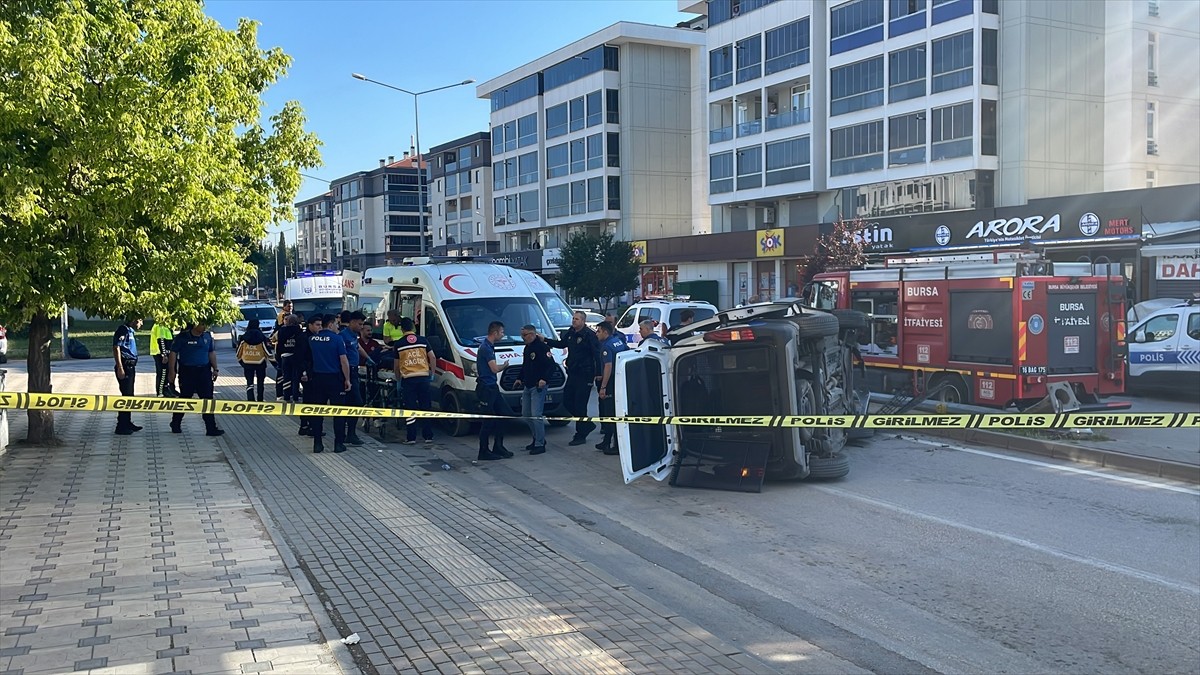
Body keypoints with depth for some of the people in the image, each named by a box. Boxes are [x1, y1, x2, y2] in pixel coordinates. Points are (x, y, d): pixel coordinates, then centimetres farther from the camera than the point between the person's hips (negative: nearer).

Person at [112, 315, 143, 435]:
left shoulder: (131, 331, 17)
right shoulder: (123, 330, -12)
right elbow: (116, 348, -18)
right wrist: (120, 368, -22)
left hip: (130, 367, 10)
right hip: (125, 367, -10)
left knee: (129, 396, 15)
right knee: (126, 396, -8)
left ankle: (127, 423, 25)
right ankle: (121, 427, -5)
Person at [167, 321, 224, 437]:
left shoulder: (207, 336, 5)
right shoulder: (183, 336, -8)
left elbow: (212, 353, 15)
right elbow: (173, 353, -6)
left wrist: (215, 369, 10)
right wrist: (172, 371, -10)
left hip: (204, 371, 3)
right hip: (187, 372, -3)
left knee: (207, 399, -1)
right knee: (184, 398, 8)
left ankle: (211, 428, 0)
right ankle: (175, 424, 27)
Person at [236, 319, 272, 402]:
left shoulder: (243, 337, -5)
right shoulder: (262, 338, -11)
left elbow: (239, 353, 3)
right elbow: (268, 352, -8)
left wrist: (240, 361, 20)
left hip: (247, 363, 1)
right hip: (260, 363, -1)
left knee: (249, 383, 2)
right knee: (260, 382, 16)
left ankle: (250, 399, -16)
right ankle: (260, 400, 26)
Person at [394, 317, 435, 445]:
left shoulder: (399, 344, 4)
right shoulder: (423, 340, 6)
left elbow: (396, 365, 11)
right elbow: (433, 357, 3)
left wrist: (398, 377, 24)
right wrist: (432, 372, 15)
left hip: (408, 378, -1)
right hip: (423, 377, 1)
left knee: (410, 408, 2)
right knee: (426, 407, 8)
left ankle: (411, 437, 0)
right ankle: (428, 436, 10)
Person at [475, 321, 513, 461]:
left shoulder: (489, 346, 15)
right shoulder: (486, 348, -17)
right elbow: (495, 368, -23)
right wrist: (505, 365, -4)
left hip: (492, 386, 10)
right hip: (486, 388, -10)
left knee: (500, 416, 13)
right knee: (488, 420, -5)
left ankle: (498, 447, 22)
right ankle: (484, 452, 1)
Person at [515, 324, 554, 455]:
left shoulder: (542, 347, -14)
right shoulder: (527, 347, 15)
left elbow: (552, 365, -21)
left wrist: (544, 379, -30)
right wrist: (520, 379, 19)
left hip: (538, 387, -10)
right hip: (527, 386, 10)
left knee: (536, 415, -11)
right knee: (525, 415, 13)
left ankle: (540, 444, -4)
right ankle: (538, 438, 25)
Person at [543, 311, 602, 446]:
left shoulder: (589, 335, -13)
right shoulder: (570, 332, 10)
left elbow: (597, 354, -16)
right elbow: (561, 344, 28)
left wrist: (598, 373, -23)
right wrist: (546, 341, 16)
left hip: (585, 374, -8)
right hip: (572, 373, 8)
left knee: (580, 404, -5)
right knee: (567, 401, 9)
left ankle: (580, 436, 4)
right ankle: (587, 424, 26)